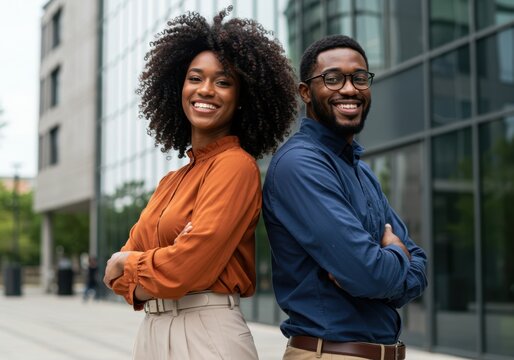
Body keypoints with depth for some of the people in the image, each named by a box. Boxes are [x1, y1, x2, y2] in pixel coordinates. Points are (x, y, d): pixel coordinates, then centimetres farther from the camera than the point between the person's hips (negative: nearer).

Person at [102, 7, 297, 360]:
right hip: (153, 331, 7)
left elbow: (193, 262, -21)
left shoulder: (236, 164, -12)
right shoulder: (171, 182, 12)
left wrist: (128, 264, -2)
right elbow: (117, 268, 9)